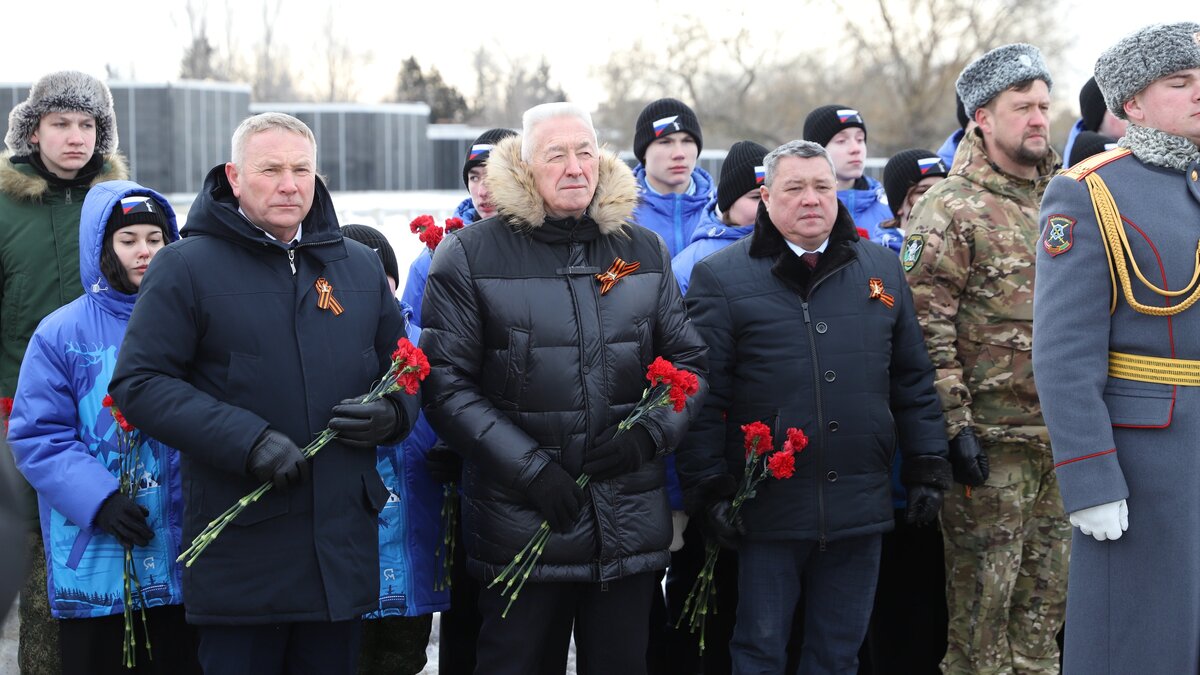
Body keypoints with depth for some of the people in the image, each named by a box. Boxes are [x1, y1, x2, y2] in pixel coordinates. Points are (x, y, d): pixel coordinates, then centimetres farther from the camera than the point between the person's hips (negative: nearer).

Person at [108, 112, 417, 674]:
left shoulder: (360, 267, 13)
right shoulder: (187, 267, -2)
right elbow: (139, 383, -9)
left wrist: (392, 413, -3)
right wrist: (246, 441, -19)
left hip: (343, 550, 4)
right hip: (239, 555, -4)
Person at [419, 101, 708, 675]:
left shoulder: (645, 252, 9)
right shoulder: (470, 256, -3)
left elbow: (689, 363, 13)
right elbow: (447, 385, -7)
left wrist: (651, 432, -7)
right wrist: (530, 469, -16)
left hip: (630, 528, 3)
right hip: (521, 527, -3)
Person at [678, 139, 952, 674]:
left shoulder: (881, 269, 11)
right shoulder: (722, 277, -2)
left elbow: (914, 382, 14)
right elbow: (703, 395, -4)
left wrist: (927, 467, 9)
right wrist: (708, 487, -8)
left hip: (861, 505, 3)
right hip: (766, 506, -3)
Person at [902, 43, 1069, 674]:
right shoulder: (949, 209, -8)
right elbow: (926, 330, -13)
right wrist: (954, 424, -18)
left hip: (1062, 437, 6)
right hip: (990, 441, -6)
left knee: (1046, 596, 14)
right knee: (982, 598, 0)